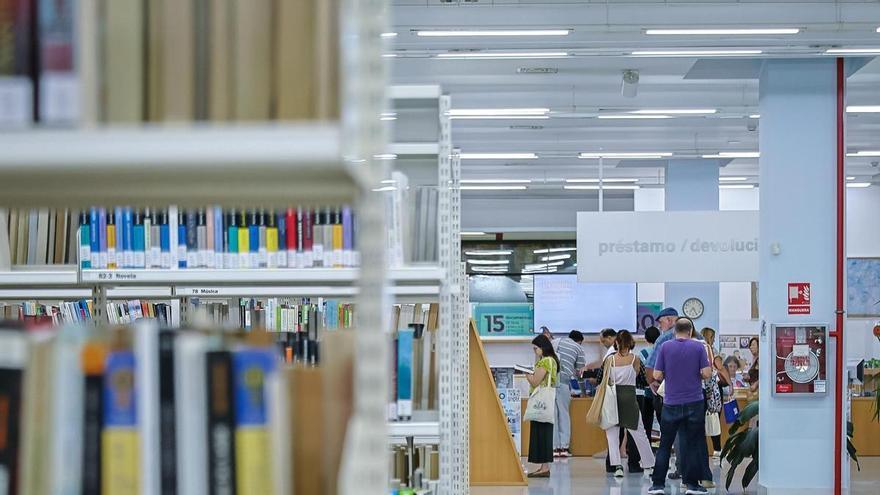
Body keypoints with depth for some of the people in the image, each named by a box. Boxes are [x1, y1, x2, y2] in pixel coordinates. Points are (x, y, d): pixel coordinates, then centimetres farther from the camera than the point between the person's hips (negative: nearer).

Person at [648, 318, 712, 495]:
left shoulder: (665, 347, -3)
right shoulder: (698, 347, -3)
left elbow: (657, 376, -3)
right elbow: (706, 374, -8)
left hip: (671, 403, 1)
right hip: (694, 402, 0)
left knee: (665, 444, 8)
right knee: (692, 444, 6)